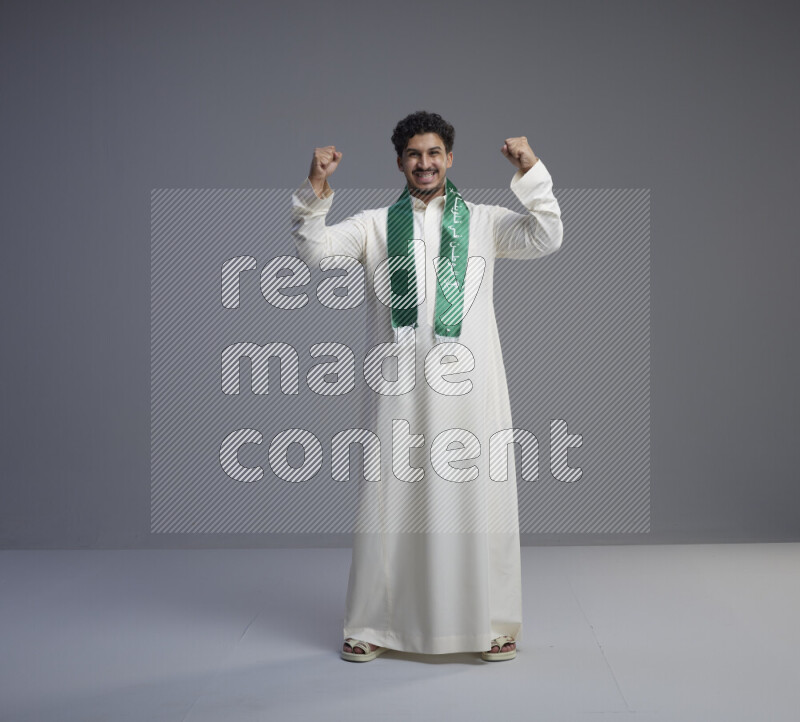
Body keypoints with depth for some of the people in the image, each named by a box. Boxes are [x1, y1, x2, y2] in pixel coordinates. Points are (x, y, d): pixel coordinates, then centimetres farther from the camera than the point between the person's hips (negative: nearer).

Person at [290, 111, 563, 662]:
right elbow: (316, 250, 1)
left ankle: (492, 624, 16)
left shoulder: (483, 222, 10)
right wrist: (315, 193, -12)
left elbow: (545, 239, -2)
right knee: (392, 497, 5)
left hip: (469, 384, 0)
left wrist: (531, 174, -13)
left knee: (478, 497, 3)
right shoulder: (376, 225, 11)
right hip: (401, 387, 0)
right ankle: (374, 626, 17)